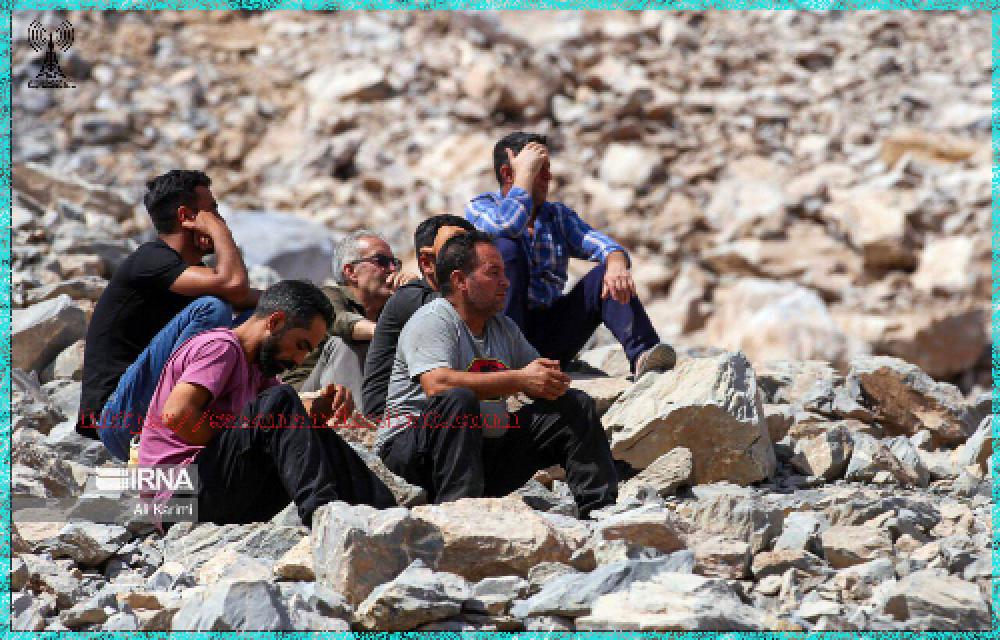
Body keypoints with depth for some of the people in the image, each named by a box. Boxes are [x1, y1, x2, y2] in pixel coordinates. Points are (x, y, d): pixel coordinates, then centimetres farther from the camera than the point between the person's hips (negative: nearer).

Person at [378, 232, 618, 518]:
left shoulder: (504, 327, 16)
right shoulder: (432, 321, -10)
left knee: (577, 406, 3)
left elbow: (541, 379, 19)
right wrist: (520, 380, -26)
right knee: (458, 399, -38)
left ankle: (599, 510, -1)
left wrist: (554, 381, -9)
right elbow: (437, 384, -28)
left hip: (486, 449, 8)